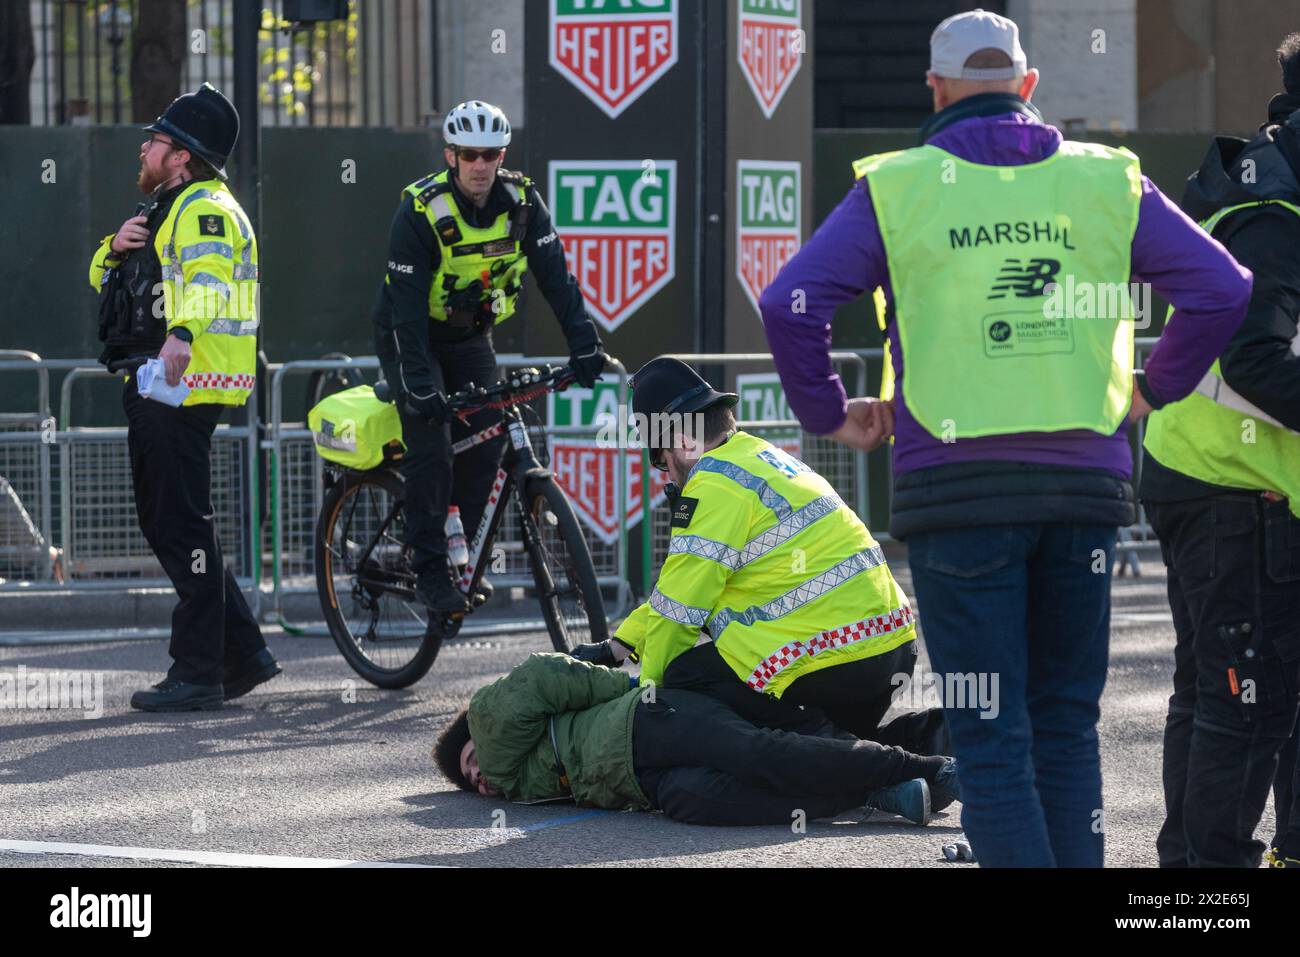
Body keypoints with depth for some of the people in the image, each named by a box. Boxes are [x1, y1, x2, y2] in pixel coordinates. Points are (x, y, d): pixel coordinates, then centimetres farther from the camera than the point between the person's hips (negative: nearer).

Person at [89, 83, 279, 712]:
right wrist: (116, 250, 6)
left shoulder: (205, 208, -11)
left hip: (185, 383, -11)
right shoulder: (166, 209, 23)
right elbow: (104, 281, 29)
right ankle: (244, 653, 18)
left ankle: (198, 675, -8)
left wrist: (182, 333, -49)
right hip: (154, 385, 11)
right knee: (161, 522, 13)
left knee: (182, 524, -10)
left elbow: (208, 275, -31)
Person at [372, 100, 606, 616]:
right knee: (431, 442, -18)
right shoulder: (420, 211, -26)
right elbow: (407, 303, -28)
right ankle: (429, 568, -12)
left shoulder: (520, 200, -14)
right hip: (410, 335, -5)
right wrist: (418, 385, -35)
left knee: (486, 438, -8)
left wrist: (583, 344, -24)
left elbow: (554, 274, -14)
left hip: (469, 335, 5)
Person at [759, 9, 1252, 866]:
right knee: (1068, 724, 13)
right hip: (1085, 482, 2)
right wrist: (1155, 388, 14)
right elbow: (1223, 289, 3)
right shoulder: (1106, 182, 9)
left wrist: (827, 412, 6)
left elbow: (791, 302, -6)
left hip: (957, 489, -2)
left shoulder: (896, 187, 3)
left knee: (992, 739, -1)